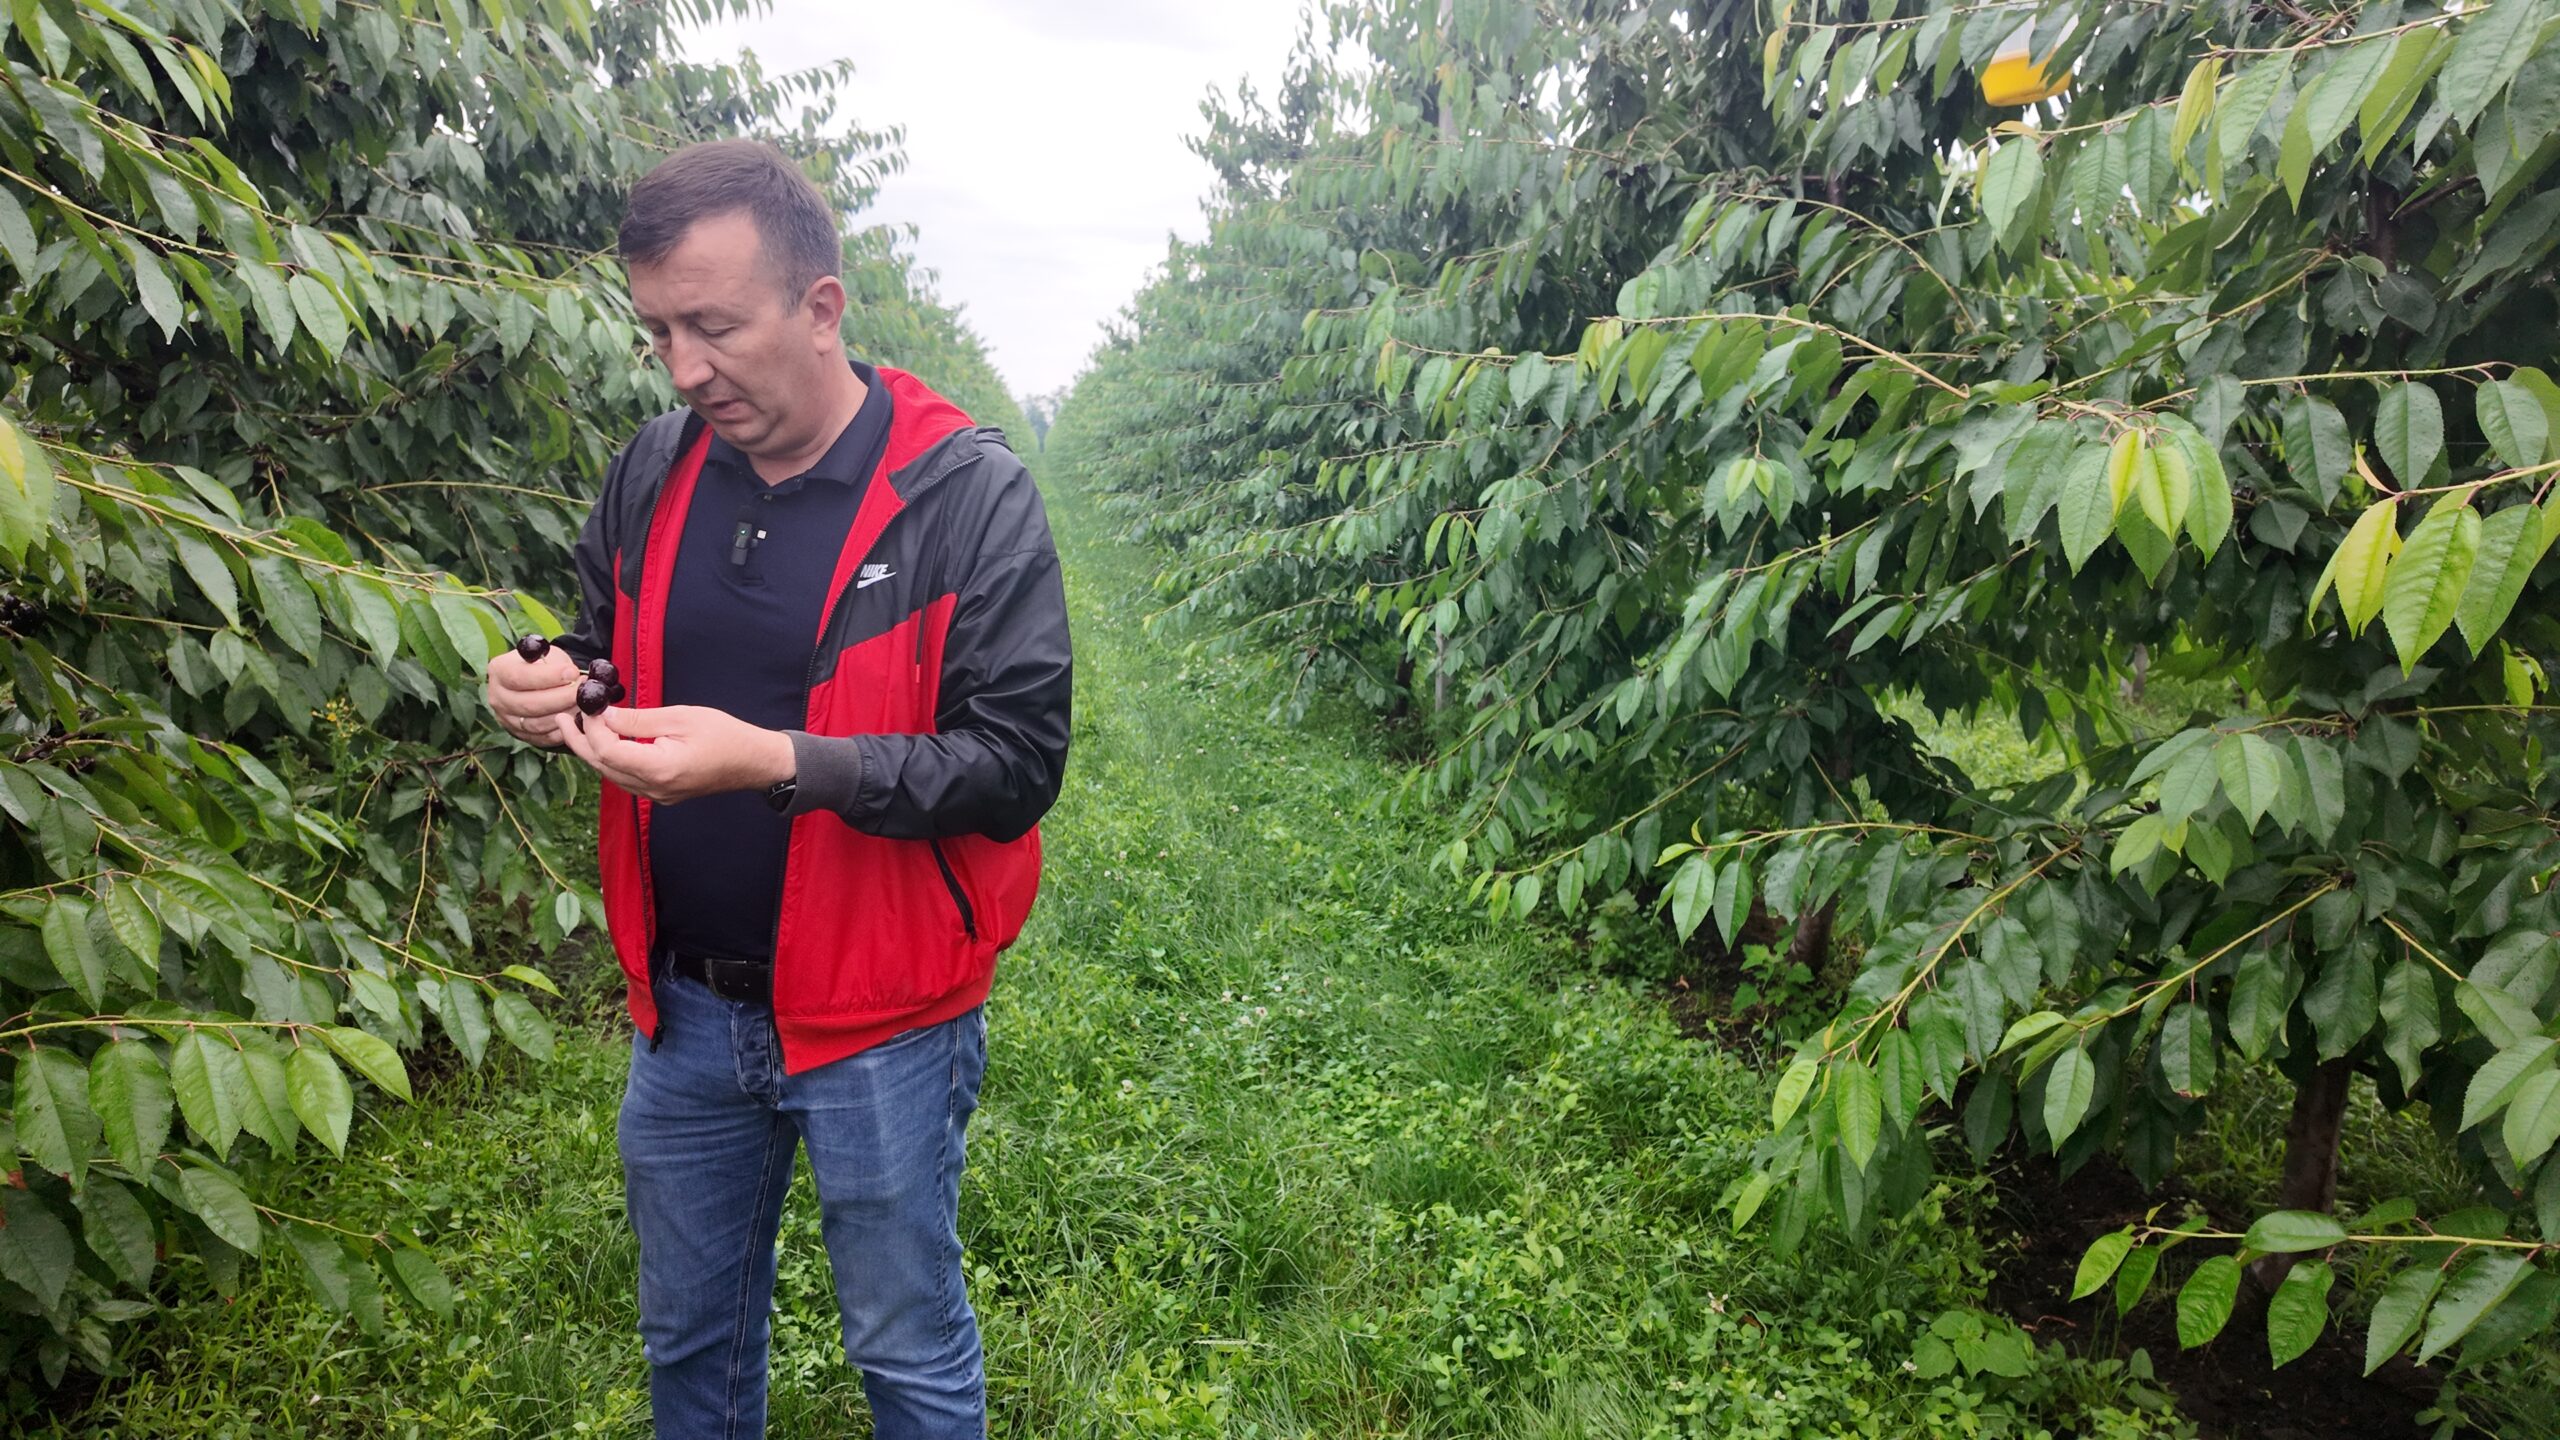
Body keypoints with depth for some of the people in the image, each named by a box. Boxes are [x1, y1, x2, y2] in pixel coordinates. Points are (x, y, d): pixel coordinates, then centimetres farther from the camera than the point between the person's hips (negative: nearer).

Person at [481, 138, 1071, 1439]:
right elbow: (612, 655, 15)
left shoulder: (967, 496, -17)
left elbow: (1017, 766, -20)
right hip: (684, 1006, 5)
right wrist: (555, 686, -9)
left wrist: (776, 762, -29)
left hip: (879, 1027, -5)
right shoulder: (653, 472, 1)